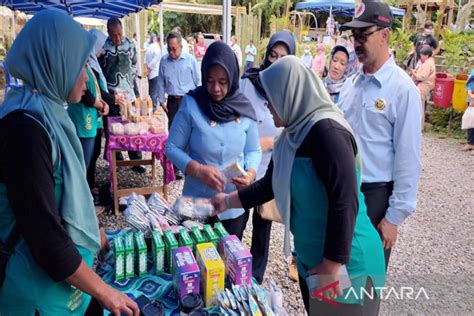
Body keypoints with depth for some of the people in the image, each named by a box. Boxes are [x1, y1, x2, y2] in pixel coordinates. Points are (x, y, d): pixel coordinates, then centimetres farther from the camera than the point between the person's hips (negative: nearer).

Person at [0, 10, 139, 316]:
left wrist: (94, 232, 21)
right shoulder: (26, 128, -26)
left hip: (64, 273, 8)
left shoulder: (47, 115, 3)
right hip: (44, 287, -8)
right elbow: (45, 238, -25)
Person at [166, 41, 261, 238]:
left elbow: (253, 150, 4)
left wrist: (251, 173, -16)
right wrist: (198, 170, -21)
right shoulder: (191, 105, -11)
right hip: (198, 204, -2)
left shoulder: (244, 109, -5)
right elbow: (172, 148, -7)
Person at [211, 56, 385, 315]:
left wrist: (331, 266, -23)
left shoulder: (326, 131, -22)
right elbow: (272, 183, 15)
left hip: (347, 263, -8)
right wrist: (228, 200, 17)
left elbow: (345, 202, -26)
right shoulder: (293, 134, 4)